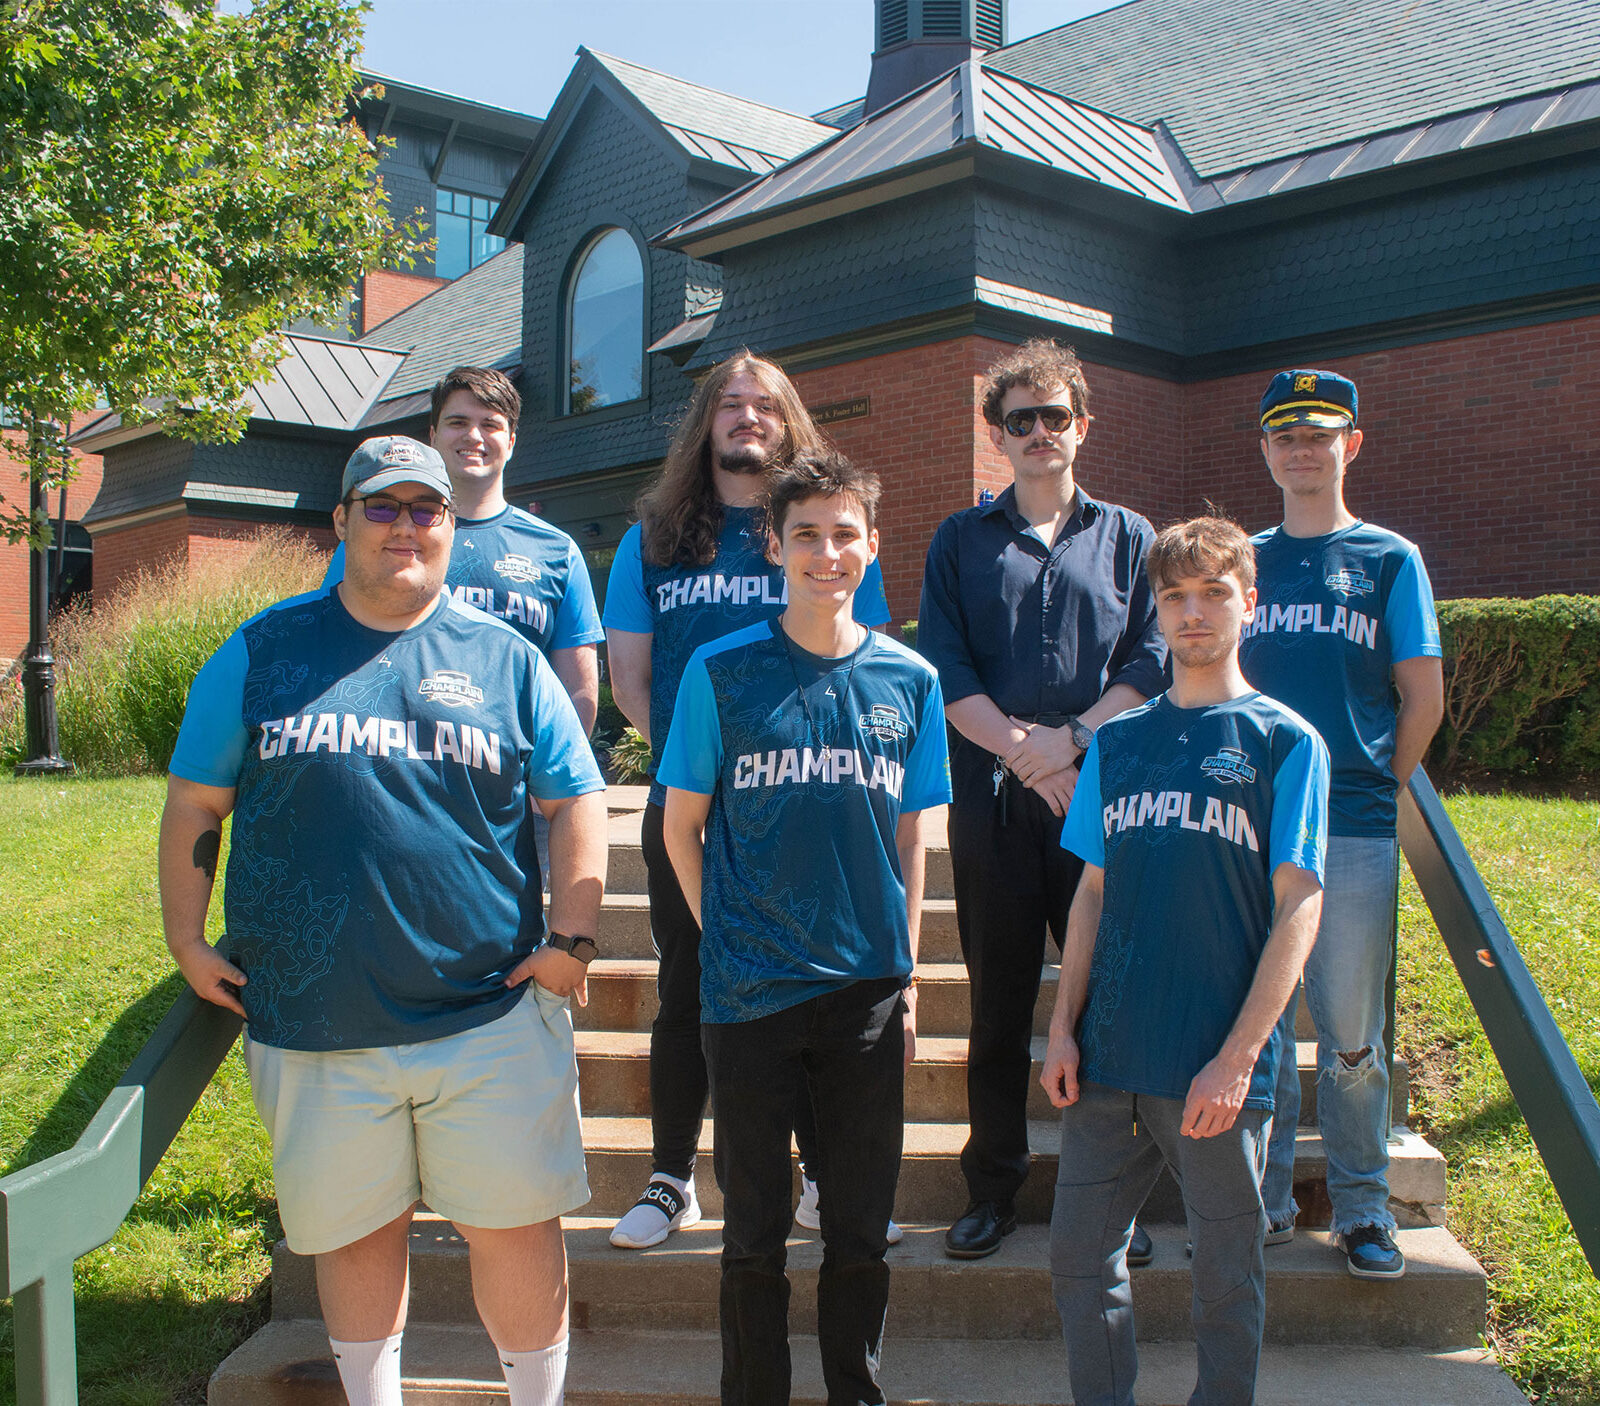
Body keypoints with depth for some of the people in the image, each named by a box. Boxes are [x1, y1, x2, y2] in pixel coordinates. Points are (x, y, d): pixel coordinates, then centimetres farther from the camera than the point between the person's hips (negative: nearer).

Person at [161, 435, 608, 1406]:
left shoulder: (506, 660, 5)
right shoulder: (264, 651, 5)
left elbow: (578, 803, 6)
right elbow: (196, 805, 9)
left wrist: (572, 936, -3)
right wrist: (188, 941, 4)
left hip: (491, 1013, 0)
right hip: (315, 1021, 1)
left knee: (518, 1222, 6)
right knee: (356, 1229, 14)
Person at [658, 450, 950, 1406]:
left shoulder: (909, 679, 3)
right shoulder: (723, 672, -3)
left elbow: (911, 836, 9)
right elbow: (682, 824, 4)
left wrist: (907, 978, 7)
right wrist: (731, 935, -1)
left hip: (869, 991, 2)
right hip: (750, 992, -1)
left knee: (862, 1230, 13)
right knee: (756, 1231, 11)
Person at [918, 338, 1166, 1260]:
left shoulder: (1129, 539, 12)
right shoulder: (961, 542, 11)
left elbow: (1153, 663, 2)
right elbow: (943, 669, 1)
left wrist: (1070, 739, -11)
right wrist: (1023, 751, -10)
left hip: (1105, 795, 0)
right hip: (993, 802, 0)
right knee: (999, 1002, 5)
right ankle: (994, 1188, 16)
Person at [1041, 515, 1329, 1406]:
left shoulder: (1285, 742, -2)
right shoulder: (1118, 742, 9)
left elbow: (1299, 908, -7)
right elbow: (1093, 894, 11)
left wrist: (1238, 1057, -13)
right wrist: (1064, 1029, 4)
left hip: (1219, 1070, -3)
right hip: (1108, 1061, 4)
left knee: (1228, 1278, 9)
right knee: (1081, 1253, 10)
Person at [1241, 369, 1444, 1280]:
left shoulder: (1390, 560, 6)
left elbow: (1424, 699, 5)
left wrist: (1375, 786, 2)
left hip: (1354, 829, -2)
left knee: (1352, 1033, 3)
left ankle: (1364, 1209, 17)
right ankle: (1267, 1198, 20)